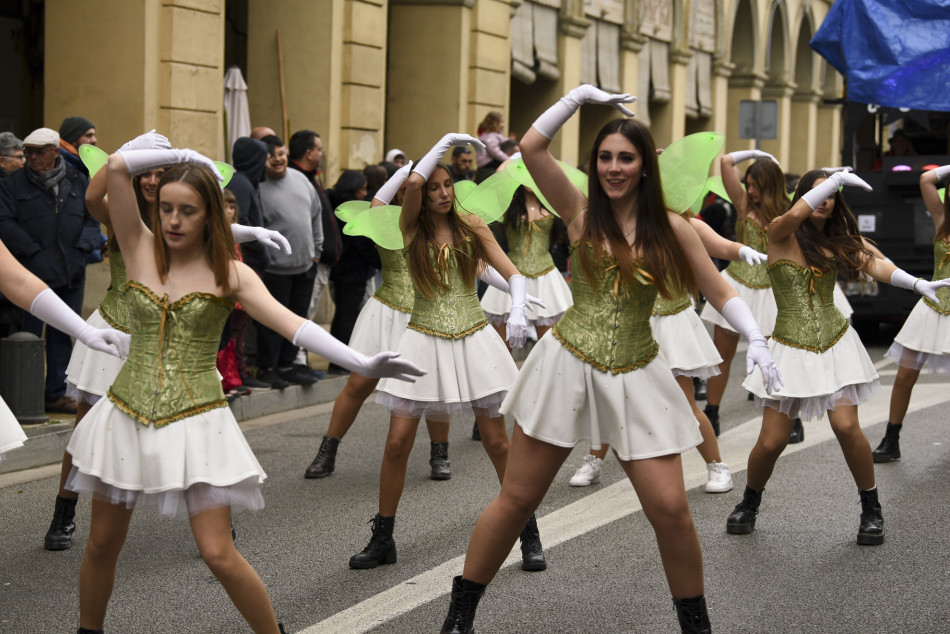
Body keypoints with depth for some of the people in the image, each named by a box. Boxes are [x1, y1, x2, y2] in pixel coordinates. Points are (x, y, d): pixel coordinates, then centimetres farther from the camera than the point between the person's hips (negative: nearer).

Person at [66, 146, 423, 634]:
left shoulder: (230, 273, -3)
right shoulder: (142, 251, 2)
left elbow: (291, 324, -15)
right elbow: (116, 167, -7)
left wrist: (361, 363, -27)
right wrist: (187, 156, 0)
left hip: (195, 421, -3)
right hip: (129, 416, 3)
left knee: (219, 555, -8)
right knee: (103, 543, 12)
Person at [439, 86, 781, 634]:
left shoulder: (672, 229, 0)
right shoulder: (581, 212, -1)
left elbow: (721, 292, 2)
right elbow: (531, 147, -10)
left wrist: (756, 338, -13)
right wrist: (580, 96, -9)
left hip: (635, 379, 0)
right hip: (568, 368, 0)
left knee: (670, 509, -4)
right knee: (517, 499, 5)